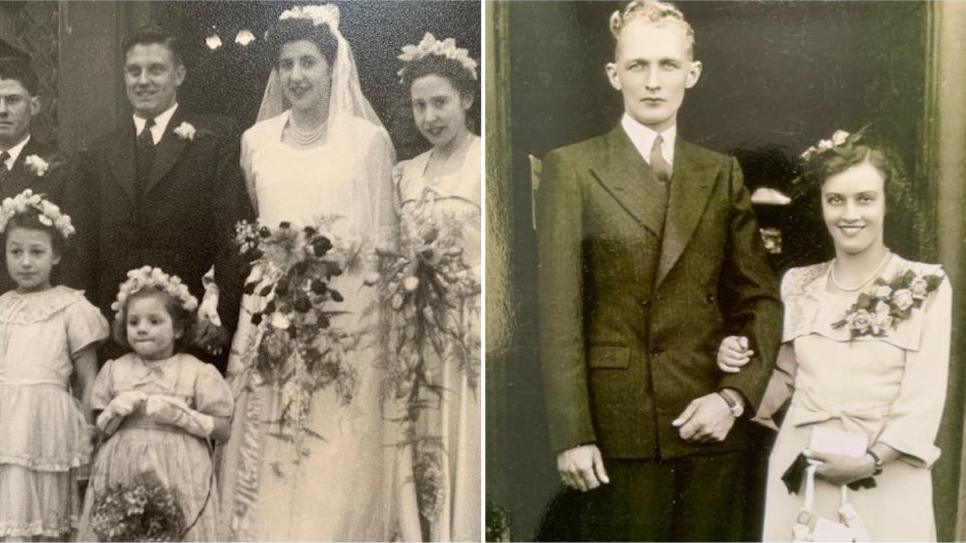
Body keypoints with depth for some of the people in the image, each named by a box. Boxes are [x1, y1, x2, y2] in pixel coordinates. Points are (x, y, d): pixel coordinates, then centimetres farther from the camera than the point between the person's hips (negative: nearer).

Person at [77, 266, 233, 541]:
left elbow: (223, 429, -5)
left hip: (177, 472, -2)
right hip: (121, 470, 3)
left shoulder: (197, 372, -3)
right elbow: (96, 430, 12)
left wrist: (176, 413, -14)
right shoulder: (115, 370, 6)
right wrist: (115, 411, -9)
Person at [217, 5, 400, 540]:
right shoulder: (255, 141, 10)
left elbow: (383, 237, 2)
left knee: (338, 463, -3)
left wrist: (340, 253, -12)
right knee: (266, 455, 3)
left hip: (345, 315, -3)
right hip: (269, 315, 3)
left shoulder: (369, 139, 0)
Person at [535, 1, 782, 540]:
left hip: (711, 421, 3)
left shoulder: (723, 173, 11)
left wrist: (735, 396, -5)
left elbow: (762, 300, 10)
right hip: (619, 425, -3)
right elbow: (559, 313, -5)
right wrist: (572, 434, -10)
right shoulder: (572, 168, -1)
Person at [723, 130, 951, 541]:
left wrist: (869, 460, -19)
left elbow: (924, 400, -8)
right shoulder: (798, 285, 6)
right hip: (799, 476, 3)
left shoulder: (926, 287, -4)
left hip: (885, 483, -3)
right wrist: (742, 366, -5)